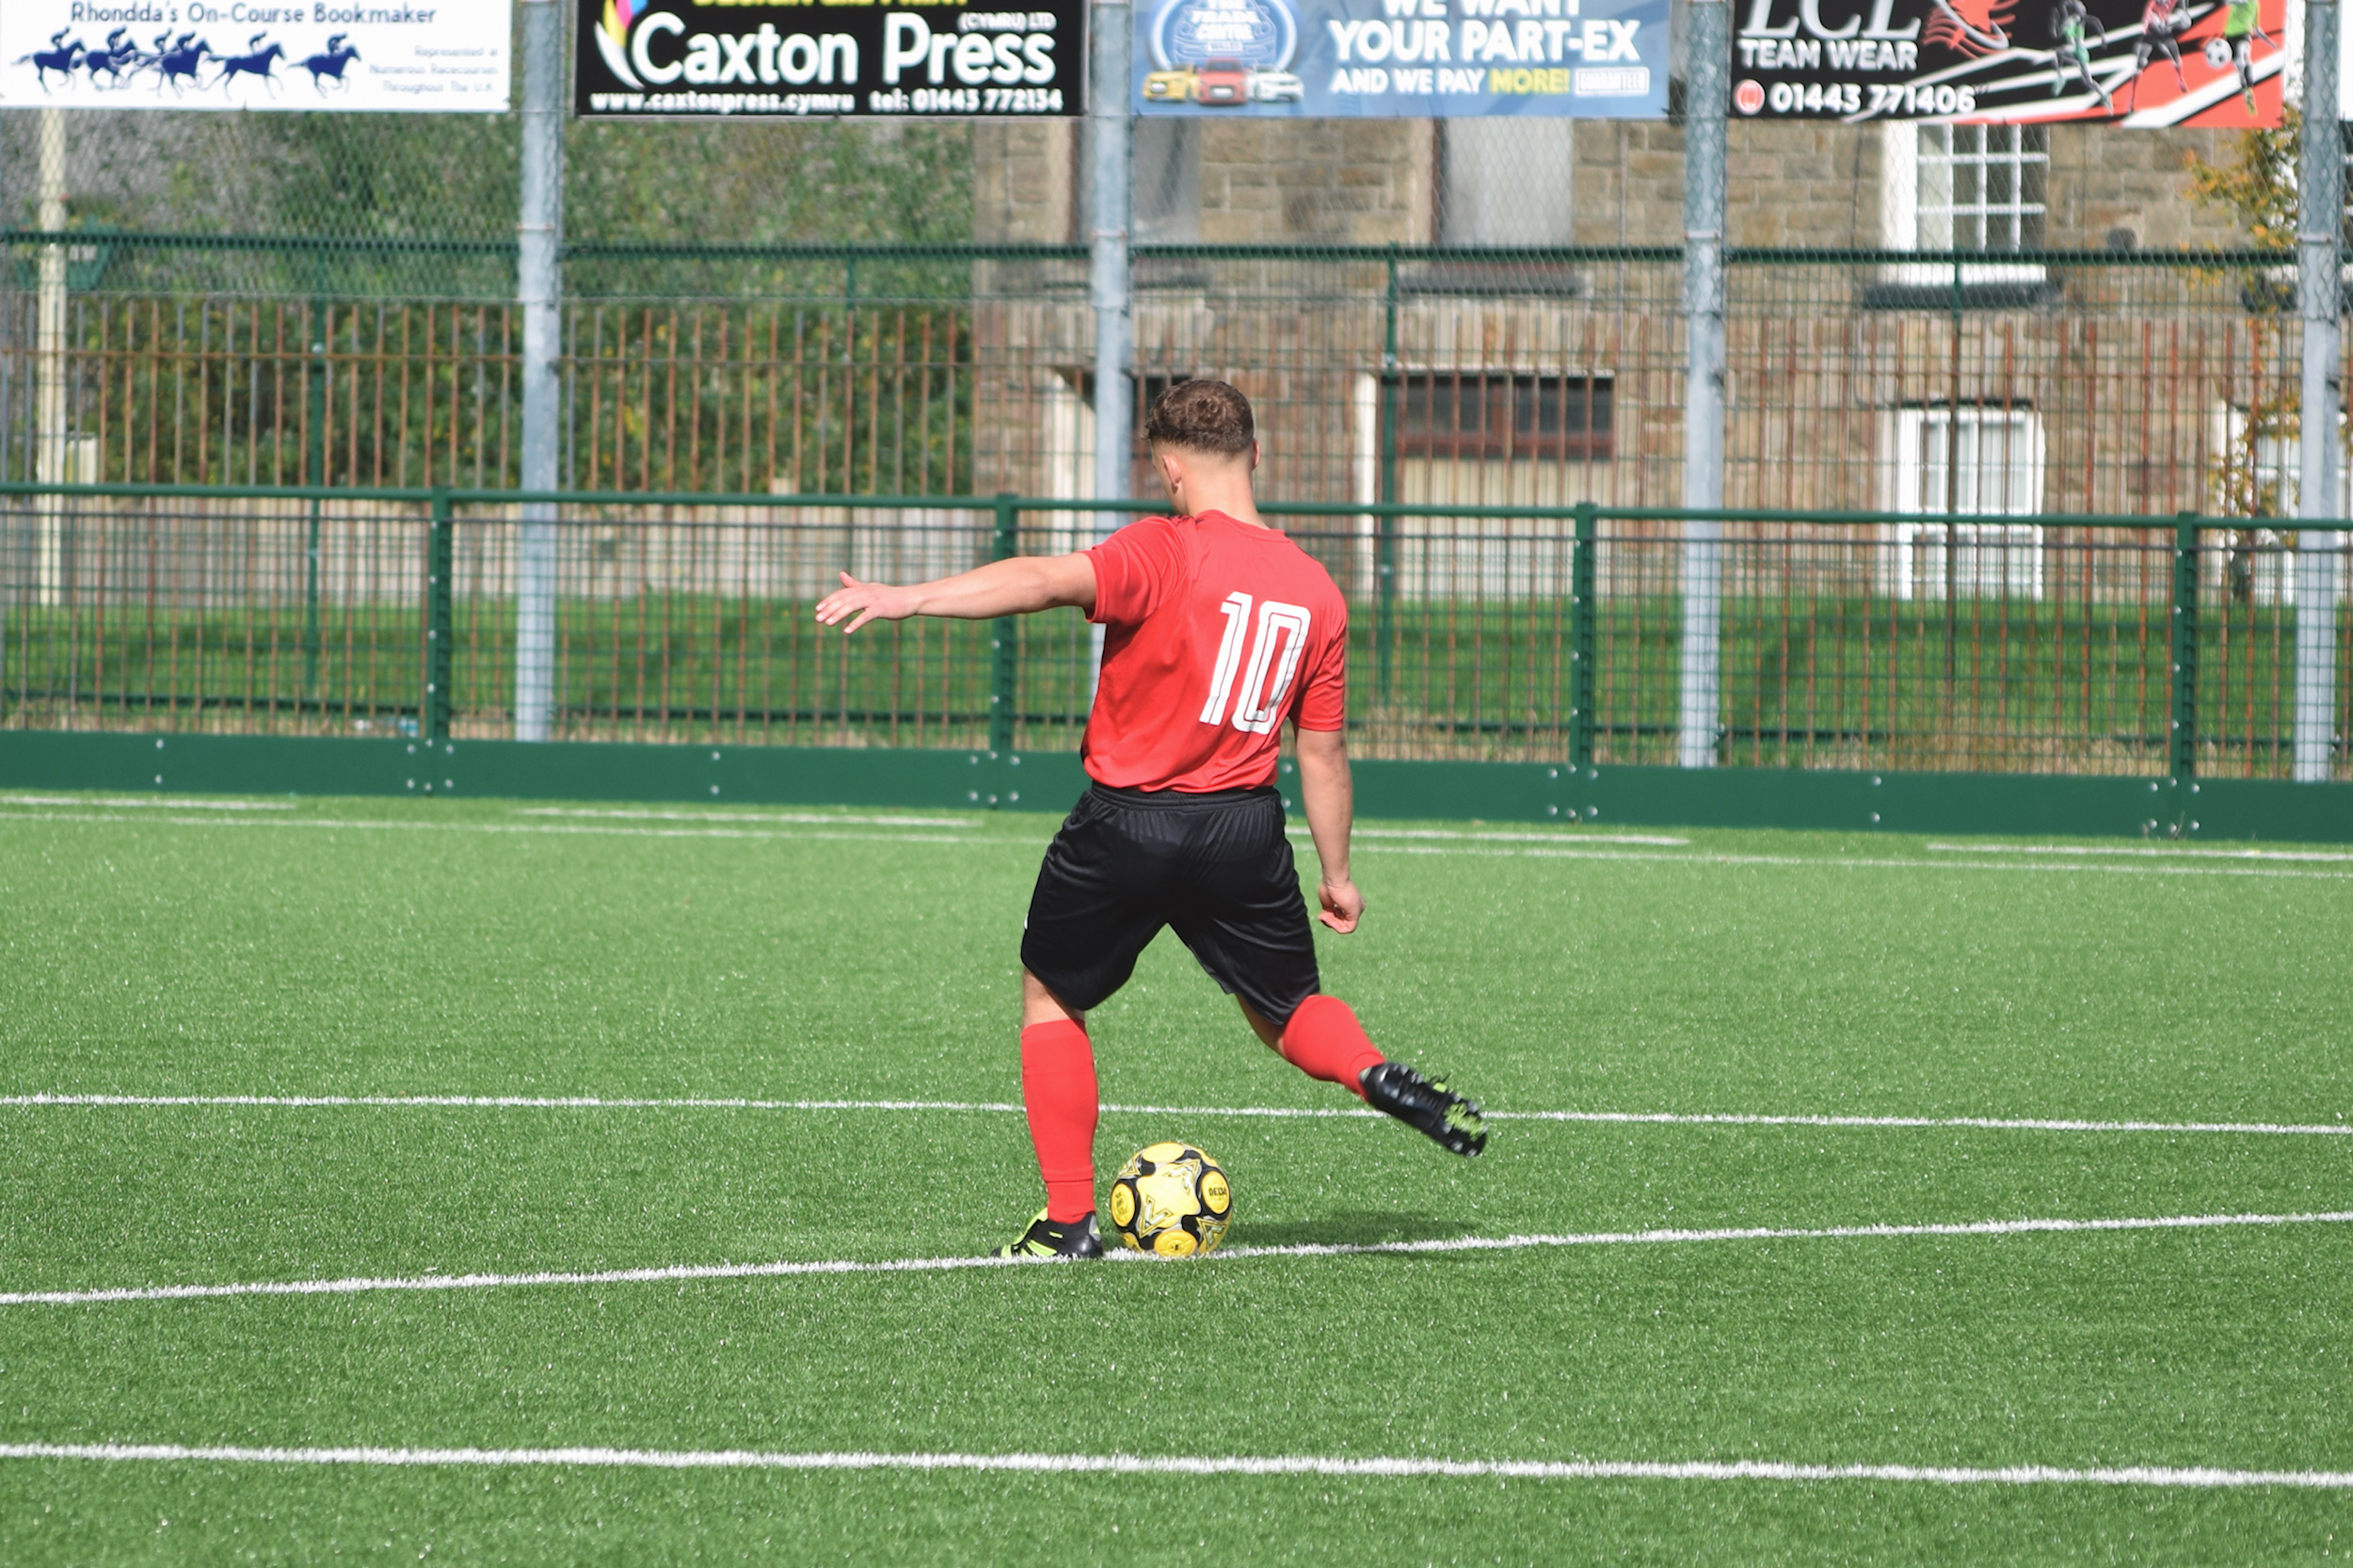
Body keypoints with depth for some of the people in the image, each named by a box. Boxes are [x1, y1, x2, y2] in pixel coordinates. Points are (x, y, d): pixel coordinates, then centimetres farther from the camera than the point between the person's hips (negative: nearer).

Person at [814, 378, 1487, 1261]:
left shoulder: (1167, 552, -12)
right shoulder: (1314, 591, 4)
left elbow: (1047, 582, -29)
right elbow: (1323, 751, 8)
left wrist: (908, 599, -36)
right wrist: (1336, 874, 19)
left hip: (1124, 824, -4)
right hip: (1245, 835, 4)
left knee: (1051, 998, 17)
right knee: (1287, 1012, 21)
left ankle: (1069, 1221, 13)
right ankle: (1377, 1077, -13)